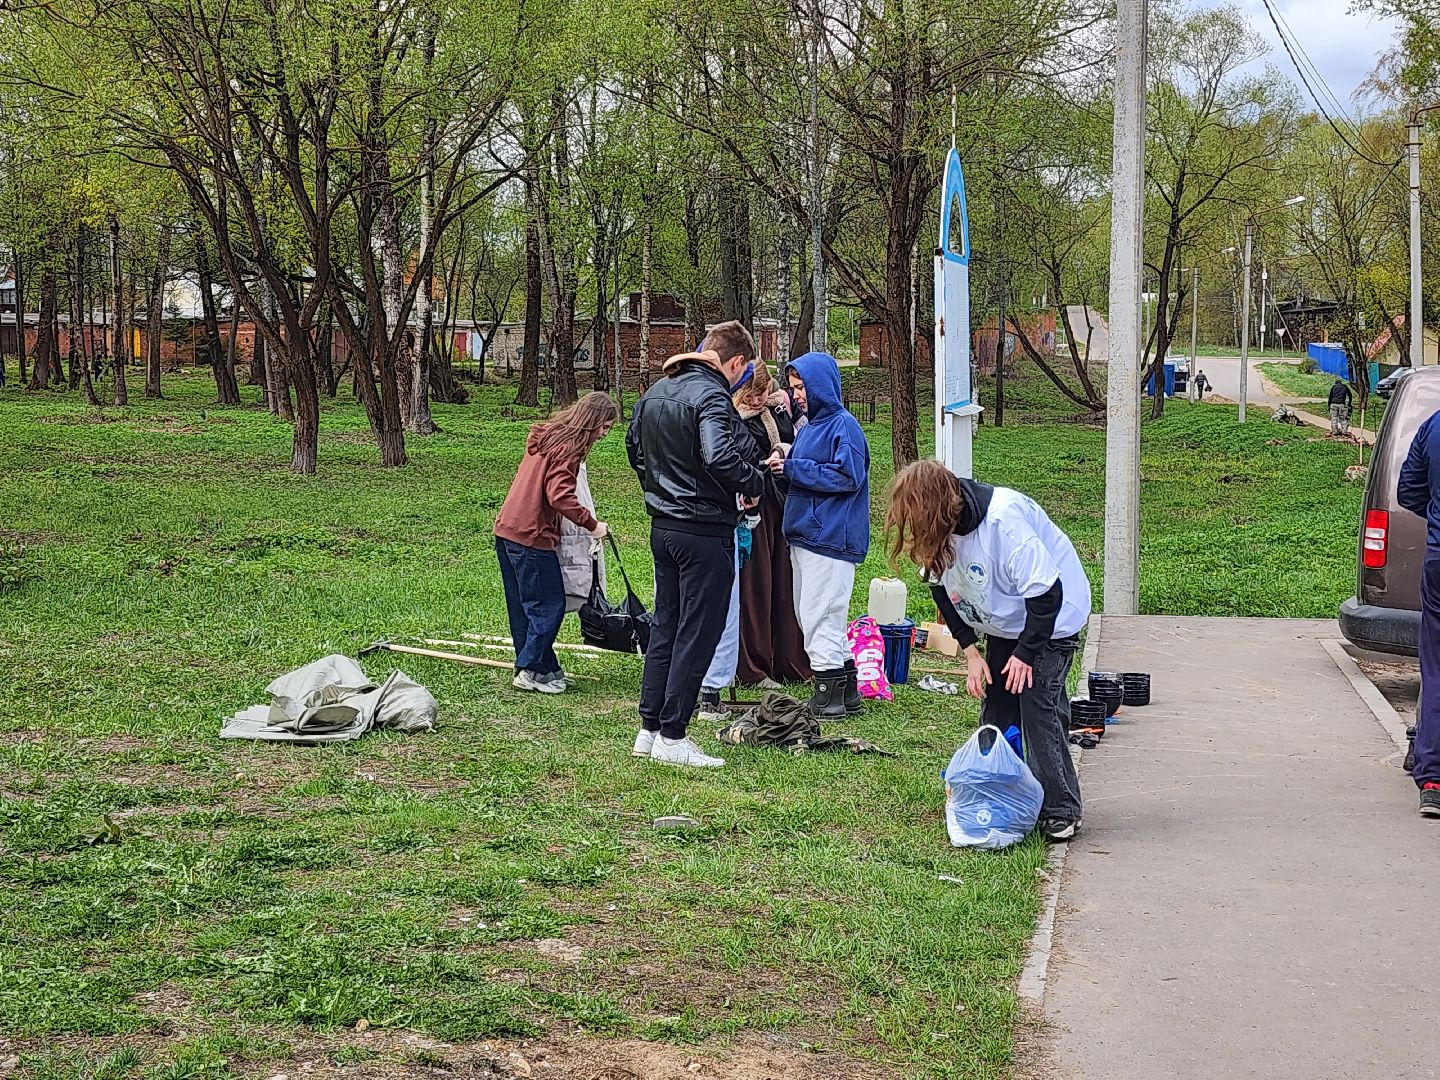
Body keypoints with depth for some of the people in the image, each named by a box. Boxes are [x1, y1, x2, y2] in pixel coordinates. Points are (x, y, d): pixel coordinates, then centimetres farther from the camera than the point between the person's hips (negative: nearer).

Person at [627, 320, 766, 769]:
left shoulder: (655, 392, 11)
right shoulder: (711, 396, -18)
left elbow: (634, 446, 22)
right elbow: (720, 458, -30)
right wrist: (755, 483, -14)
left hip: (662, 527, 9)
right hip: (705, 533, -9)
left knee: (665, 627, 16)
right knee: (697, 633, -1)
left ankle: (649, 729, 21)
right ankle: (672, 737, 2)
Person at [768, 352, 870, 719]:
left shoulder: (844, 426, -11)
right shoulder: (809, 427, 17)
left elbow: (847, 477, -20)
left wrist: (793, 469, -17)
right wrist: (783, 464, 1)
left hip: (831, 538, -10)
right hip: (805, 534, 10)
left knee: (820, 617, -8)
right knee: (809, 616, 13)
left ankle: (829, 695, -1)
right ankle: (847, 692, 20)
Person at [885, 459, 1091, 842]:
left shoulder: (1004, 518, -34)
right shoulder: (938, 529, -11)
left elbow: (1045, 591, -30)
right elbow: (944, 590, 3)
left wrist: (1025, 653, -22)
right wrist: (971, 652, -4)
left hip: (1053, 615, -8)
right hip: (1004, 623, 8)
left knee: (1037, 703, -15)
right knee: (996, 706, 5)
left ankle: (1061, 810, -8)